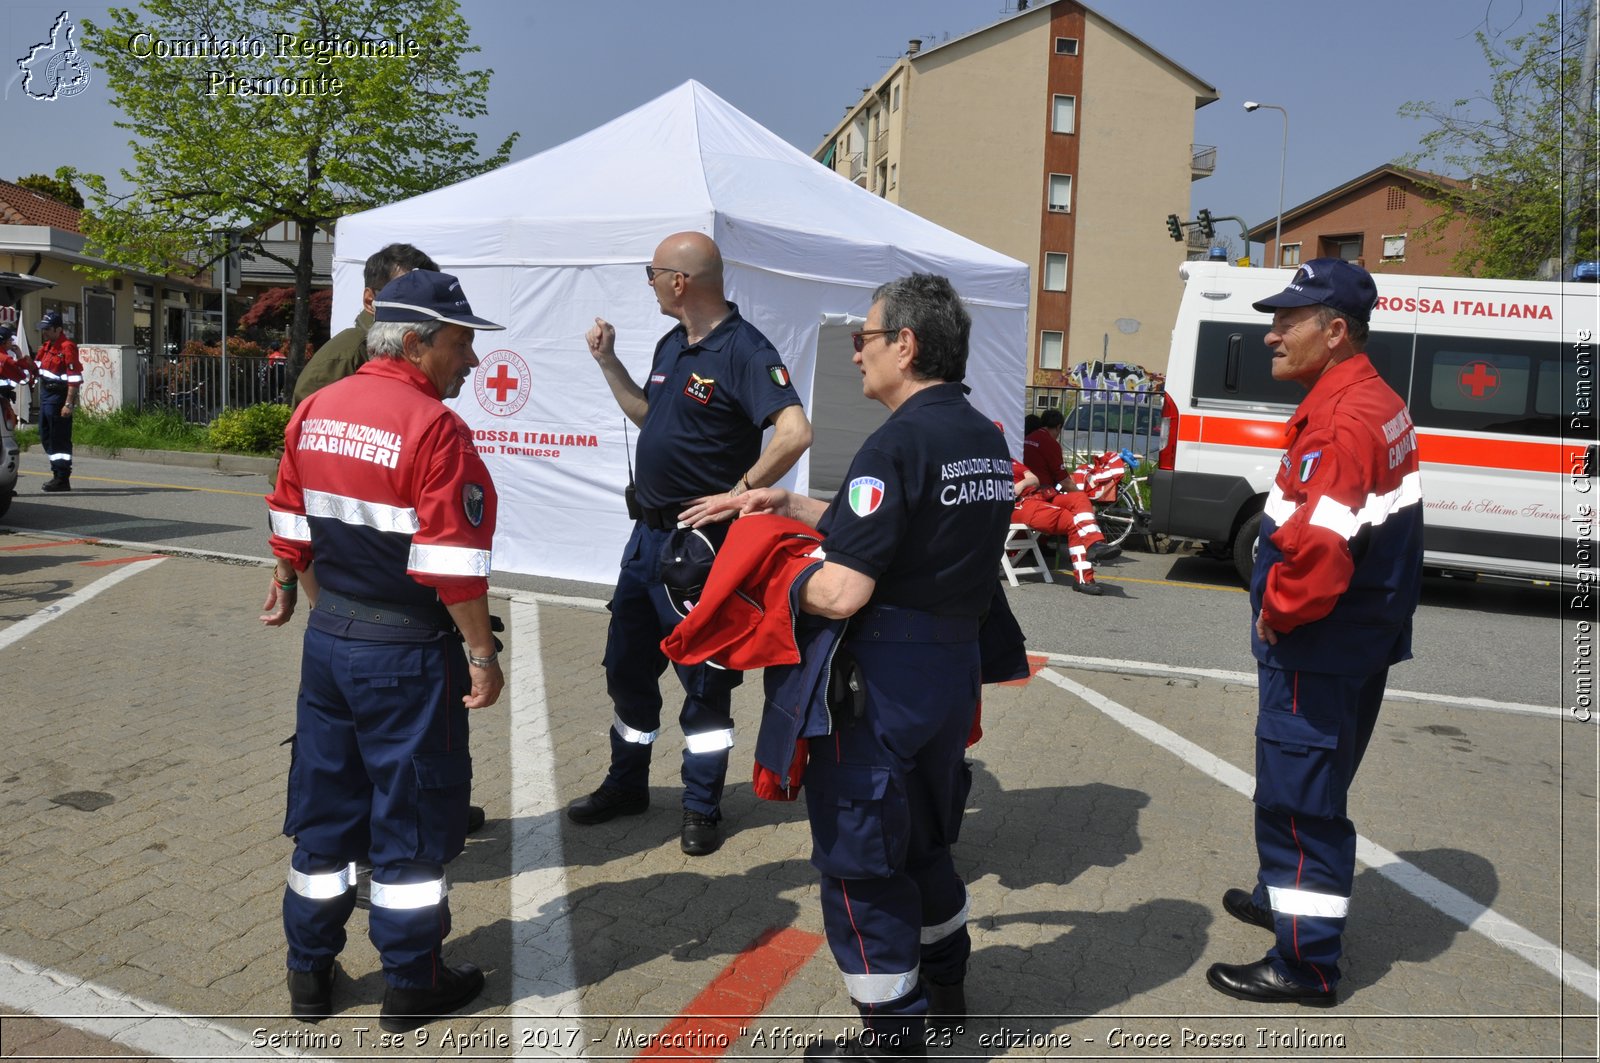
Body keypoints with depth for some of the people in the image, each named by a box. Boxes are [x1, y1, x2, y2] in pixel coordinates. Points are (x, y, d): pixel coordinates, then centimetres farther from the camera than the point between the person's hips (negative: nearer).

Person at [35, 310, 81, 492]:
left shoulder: (67, 347, -16)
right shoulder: (47, 345, 14)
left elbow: (74, 378, -22)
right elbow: (36, 367, 25)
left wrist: (69, 404, -25)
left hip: (58, 397, -10)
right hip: (46, 395, 10)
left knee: (60, 439, -6)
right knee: (45, 436, 16)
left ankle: (62, 479, 0)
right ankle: (57, 473, 26)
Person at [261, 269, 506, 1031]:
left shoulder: (314, 411, 4)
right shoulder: (434, 428, -18)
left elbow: (291, 531, 10)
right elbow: (452, 565, -20)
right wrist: (481, 654, -11)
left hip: (329, 638, 7)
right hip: (406, 652, -7)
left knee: (324, 804, 17)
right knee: (411, 813, 7)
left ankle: (310, 973, 30)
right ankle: (411, 986, 21)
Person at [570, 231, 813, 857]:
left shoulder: (743, 350, -18)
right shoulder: (671, 345, 10)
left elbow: (794, 433, -29)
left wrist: (737, 495, -24)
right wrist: (607, 360, 17)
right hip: (648, 530, 9)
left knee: (704, 680, 5)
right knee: (627, 665, 18)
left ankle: (703, 807, 20)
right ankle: (626, 784, 36)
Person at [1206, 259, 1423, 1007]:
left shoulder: (1341, 420, -23)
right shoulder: (1380, 406, 11)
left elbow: (1317, 545, -32)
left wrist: (1278, 614, -15)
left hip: (1316, 649, -11)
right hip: (1361, 641, 11)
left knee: (1299, 798, -1)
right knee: (1311, 787, 24)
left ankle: (1306, 962, 9)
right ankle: (1288, 895, 42)